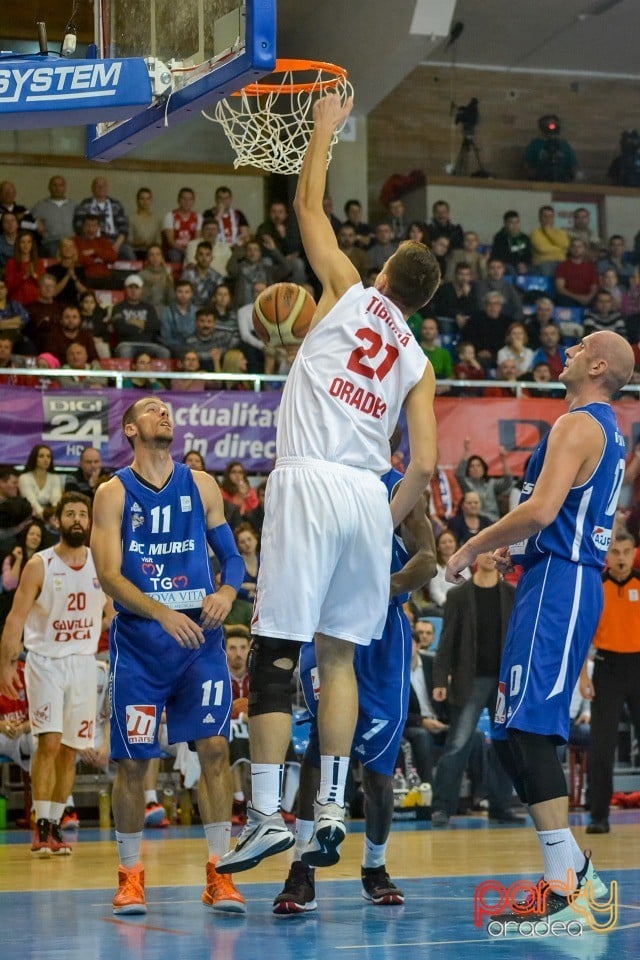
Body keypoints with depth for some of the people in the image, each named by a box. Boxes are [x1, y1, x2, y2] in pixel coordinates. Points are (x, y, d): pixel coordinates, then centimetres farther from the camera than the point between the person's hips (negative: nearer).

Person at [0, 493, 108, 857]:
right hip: (46, 661, -3)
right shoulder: (39, 565, -7)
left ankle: (55, 825, 16)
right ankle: (41, 826, -10)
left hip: (84, 662, 3)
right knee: (49, 742, -14)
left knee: (70, 749, 6)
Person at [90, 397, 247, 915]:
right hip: (138, 639, -1)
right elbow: (109, 575, -9)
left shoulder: (201, 484, 8)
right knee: (133, 760, 1)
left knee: (214, 746, -8)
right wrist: (163, 613, -24)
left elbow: (232, 555, 12)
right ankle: (131, 874, 14)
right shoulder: (113, 493, 0)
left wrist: (227, 591, -11)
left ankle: (219, 872, -3)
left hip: (199, 635, 2)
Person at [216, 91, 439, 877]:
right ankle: (331, 811, 8)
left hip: (311, 483, -4)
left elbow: (308, 205, 18)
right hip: (370, 495, 4)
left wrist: (324, 128, 30)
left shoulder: (352, 294, 10)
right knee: (338, 654, 12)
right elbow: (425, 466, 7)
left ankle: (267, 813, -10)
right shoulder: (417, 363, 17)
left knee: (274, 652, -4)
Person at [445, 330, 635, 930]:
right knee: (516, 732, 12)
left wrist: (474, 547, -12)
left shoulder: (578, 425, -11)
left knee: (527, 729, -15)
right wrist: (518, 549, 25)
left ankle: (563, 886, -18)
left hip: (558, 585, -10)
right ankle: (575, 870, 14)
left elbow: (542, 509, -22)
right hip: (571, 579, 10)